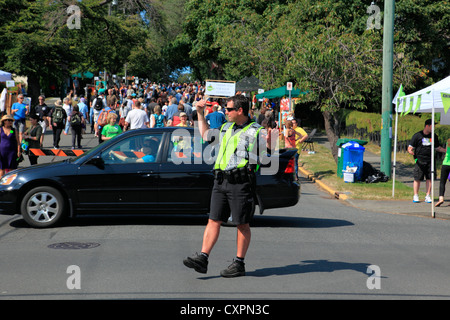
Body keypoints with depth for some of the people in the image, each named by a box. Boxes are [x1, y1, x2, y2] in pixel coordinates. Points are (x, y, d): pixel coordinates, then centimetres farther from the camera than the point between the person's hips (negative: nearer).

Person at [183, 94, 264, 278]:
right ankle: (202, 258, -2)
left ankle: (239, 264, 8)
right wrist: (200, 114, 31)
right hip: (221, 181, 6)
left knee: (242, 224, 2)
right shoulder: (226, 128, 18)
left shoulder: (255, 131, -3)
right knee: (214, 220, 1)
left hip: (241, 182, -6)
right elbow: (206, 135, 33)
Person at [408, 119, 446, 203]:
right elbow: (410, 147, 0)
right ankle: (415, 196, 9)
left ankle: (428, 196, 9)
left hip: (430, 161, 4)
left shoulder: (434, 136, 12)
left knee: (429, 179, 1)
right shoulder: (417, 135, -1)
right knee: (417, 179, -3)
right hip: (419, 161, -3)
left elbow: (437, 148, 23)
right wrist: (410, 151, -23)